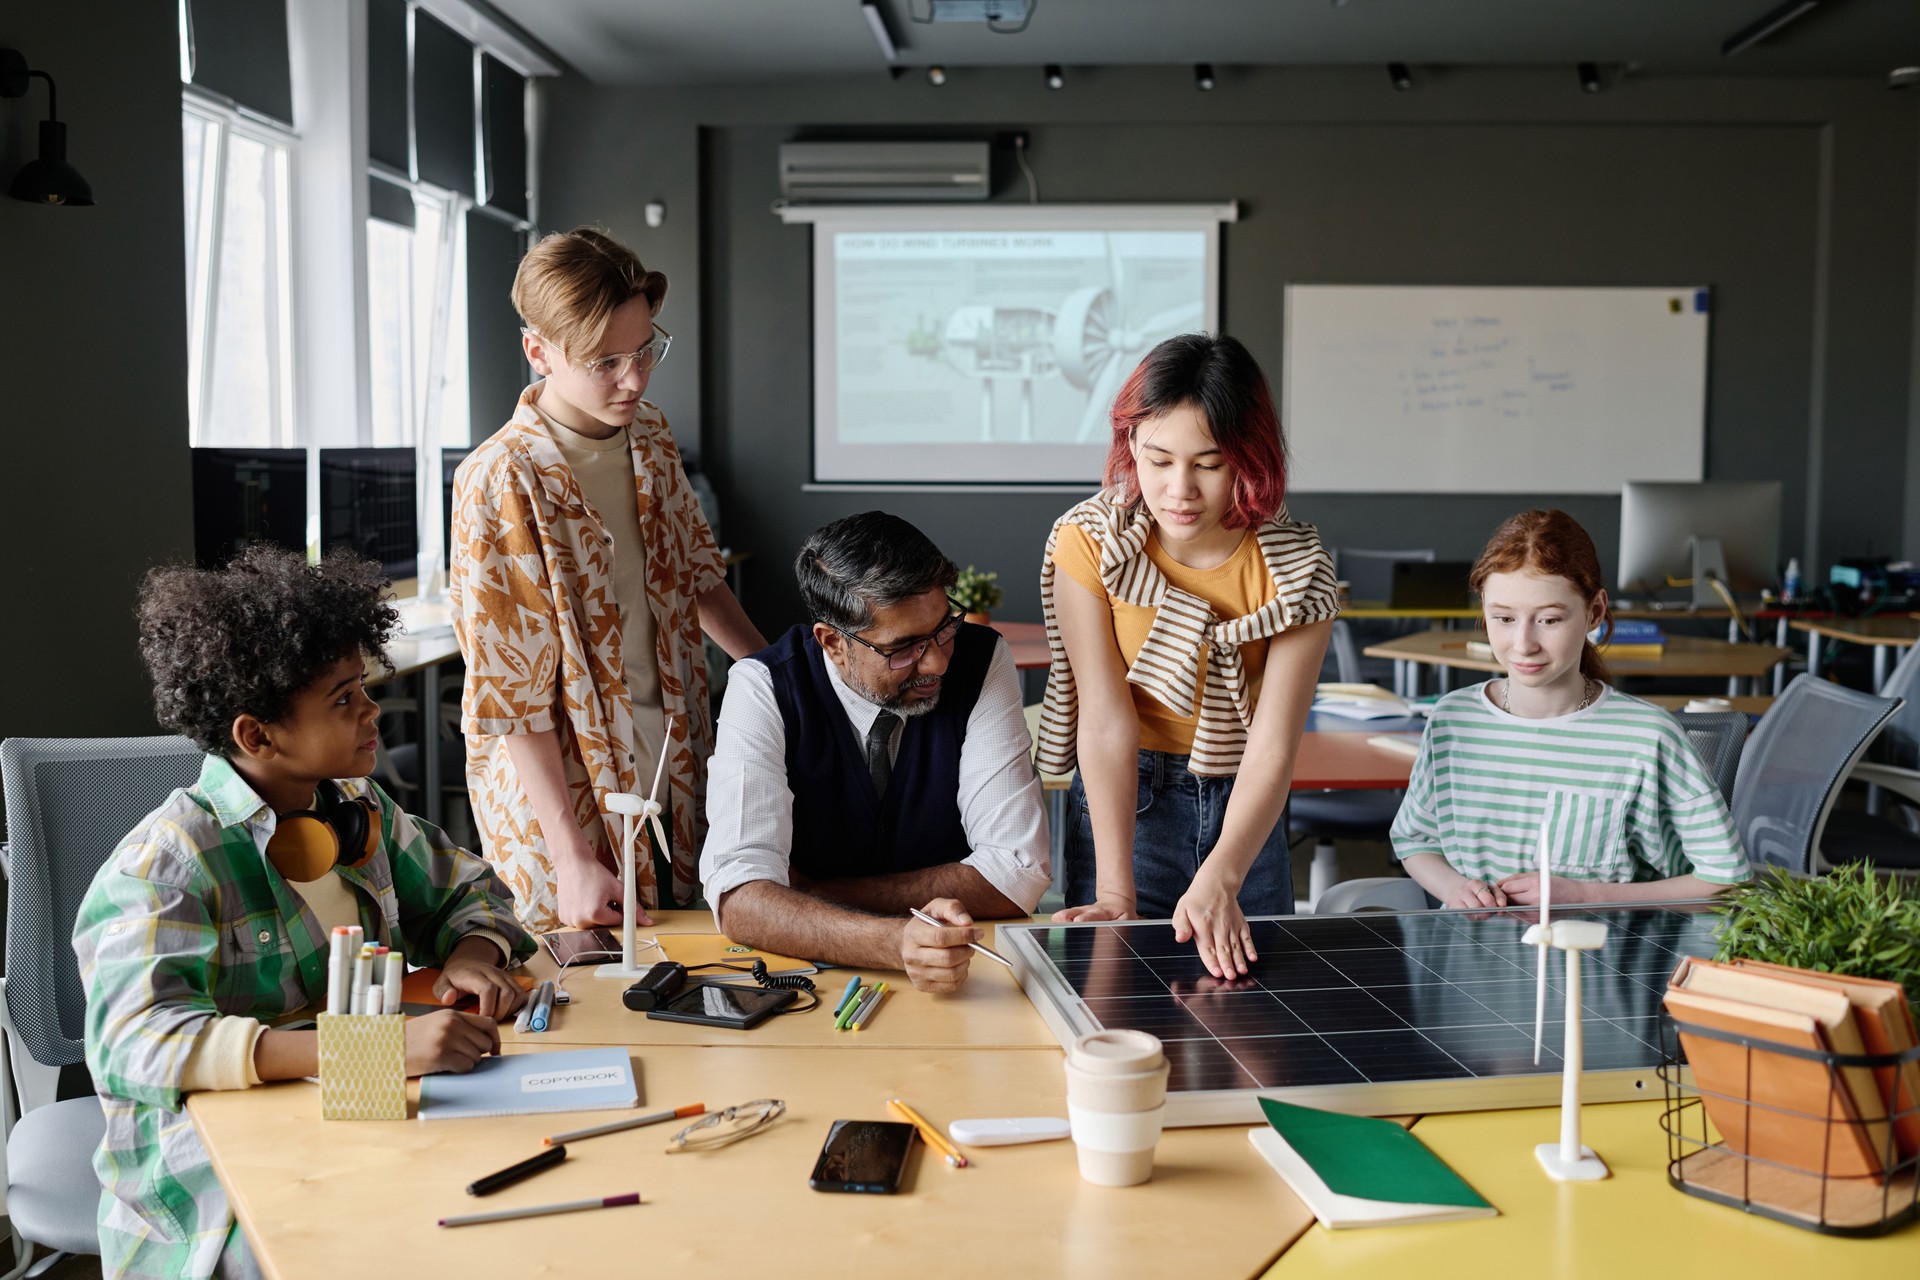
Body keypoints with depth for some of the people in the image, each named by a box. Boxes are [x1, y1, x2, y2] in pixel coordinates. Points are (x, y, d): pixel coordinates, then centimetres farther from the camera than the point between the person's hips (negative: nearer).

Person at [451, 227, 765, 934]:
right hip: (565, 794, -6)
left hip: (672, 770, 6)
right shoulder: (500, 484, -20)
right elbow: (512, 695, -19)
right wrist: (573, 859, -20)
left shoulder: (652, 438, 2)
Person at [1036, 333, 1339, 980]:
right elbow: (1107, 722, -20)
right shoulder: (1089, 543, -16)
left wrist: (1217, 882, -37)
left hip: (1245, 810, 2)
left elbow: (1272, 748, -22)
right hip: (1122, 803, -1)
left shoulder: (1294, 567, -15)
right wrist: (1114, 891, -26)